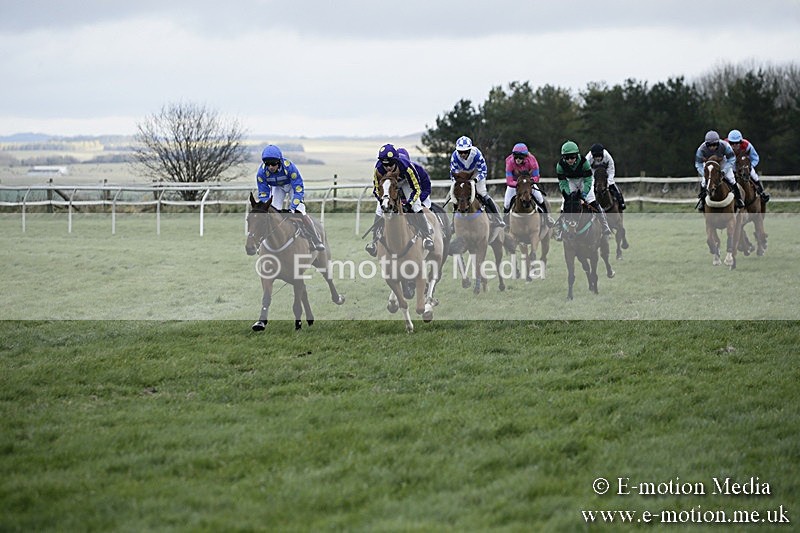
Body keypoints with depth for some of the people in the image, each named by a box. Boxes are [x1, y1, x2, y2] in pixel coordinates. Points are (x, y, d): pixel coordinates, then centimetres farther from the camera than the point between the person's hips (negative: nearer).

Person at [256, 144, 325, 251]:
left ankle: (317, 241, -7)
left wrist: (292, 208, -41)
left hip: (293, 184, -3)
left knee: (299, 212, -16)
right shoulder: (262, 172, -31)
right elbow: (263, 194, -19)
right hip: (277, 187, 3)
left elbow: (299, 189, -34)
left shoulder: (289, 167, -40)